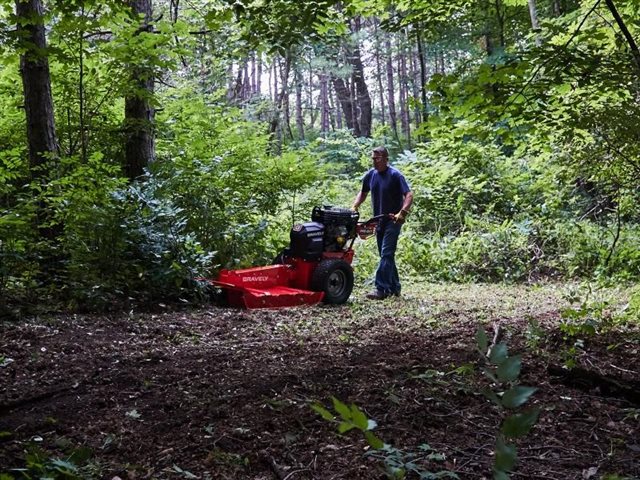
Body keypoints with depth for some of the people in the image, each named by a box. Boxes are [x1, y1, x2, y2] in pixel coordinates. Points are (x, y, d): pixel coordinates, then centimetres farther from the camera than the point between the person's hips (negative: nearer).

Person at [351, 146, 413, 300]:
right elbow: (363, 193, 19)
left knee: (386, 254, -13)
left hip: (393, 221, -7)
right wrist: (354, 207, 3)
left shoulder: (395, 175, -14)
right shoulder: (370, 175, 4)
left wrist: (402, 213, -33)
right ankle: (394, 287, 22)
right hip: (379, 221, 7)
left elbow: (409, 195, -19)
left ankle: (381, 289, -16)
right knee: (386, 255, 12)